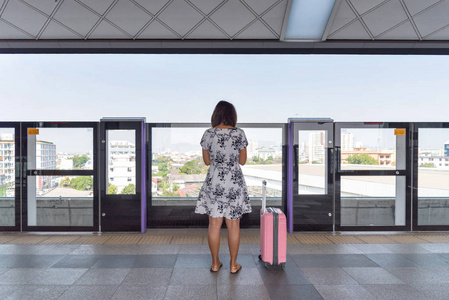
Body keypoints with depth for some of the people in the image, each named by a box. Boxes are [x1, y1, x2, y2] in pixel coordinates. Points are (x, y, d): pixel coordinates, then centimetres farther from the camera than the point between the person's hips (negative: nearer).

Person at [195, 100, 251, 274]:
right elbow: (242, 161, 0)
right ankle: (233, 265, 23)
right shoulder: (239, 134, -8)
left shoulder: (208, 134, -5)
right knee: (233, 224, 10)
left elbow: (206, 161, 4)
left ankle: (215, 263, 24)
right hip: (235, 183, -1)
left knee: (214, 224, 11)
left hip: (213, 183, 1)